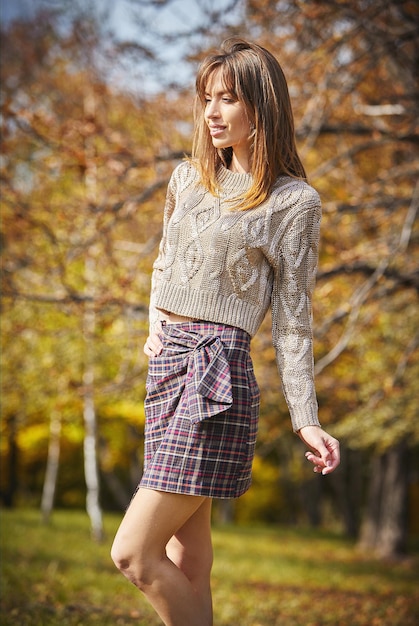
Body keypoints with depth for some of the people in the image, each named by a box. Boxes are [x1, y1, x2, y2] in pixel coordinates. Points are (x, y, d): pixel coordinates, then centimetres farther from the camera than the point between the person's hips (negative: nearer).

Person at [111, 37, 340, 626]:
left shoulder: (294, 201, -3)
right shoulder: (188, 177, 14)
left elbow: (292, 315, -3)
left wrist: (306, 420, -6)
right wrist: (155, 329, 11)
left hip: (217, 366, -7)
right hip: (166, 362, 7)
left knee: (132, 552, -11)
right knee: (187, 552, 9)